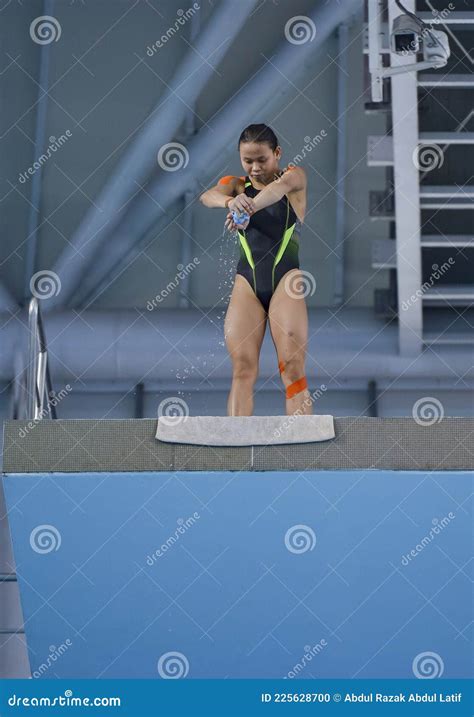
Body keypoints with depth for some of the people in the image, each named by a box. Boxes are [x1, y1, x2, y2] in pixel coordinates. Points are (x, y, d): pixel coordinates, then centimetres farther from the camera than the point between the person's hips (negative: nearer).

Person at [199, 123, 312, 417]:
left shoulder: (294, 175, 5)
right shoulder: (236, 184, 11)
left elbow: (280, 187, -21)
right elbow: (208, 195, -13)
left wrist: (249, 205, -43)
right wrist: (230, 201, -39)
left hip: (285, 277, -2)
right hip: (247, 281, 2)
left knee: (293, 366, -12)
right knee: (243, 368, -8)